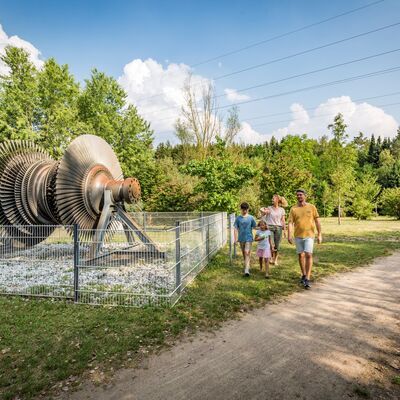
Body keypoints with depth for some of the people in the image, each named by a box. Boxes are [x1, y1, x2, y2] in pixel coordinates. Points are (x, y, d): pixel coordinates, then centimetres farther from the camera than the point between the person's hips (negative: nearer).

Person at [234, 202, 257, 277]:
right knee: (244, 254, 16)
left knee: (247, 253, -12)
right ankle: (247, 266, 36)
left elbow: (255, 227, 3)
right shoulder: (238, 218, 0)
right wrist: (236, 238, -3)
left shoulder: (251, 218, -3)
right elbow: (236, 228, 1)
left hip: (248, 238, -3)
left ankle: (246, 270, -15)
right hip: (241, 238, 3)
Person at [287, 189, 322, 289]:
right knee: (301, 255, 12)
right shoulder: (293, 209, 2)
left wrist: (320, 235, 0)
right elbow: (290, 223, -2)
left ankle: (307, 279, -9)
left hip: (309, 235, -2)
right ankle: (303, 275, 29)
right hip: (298, 236, 2)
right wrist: (289, 235, -13)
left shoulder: (311, 207, 1)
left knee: (308, 255, -12)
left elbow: (317, 221, 4)